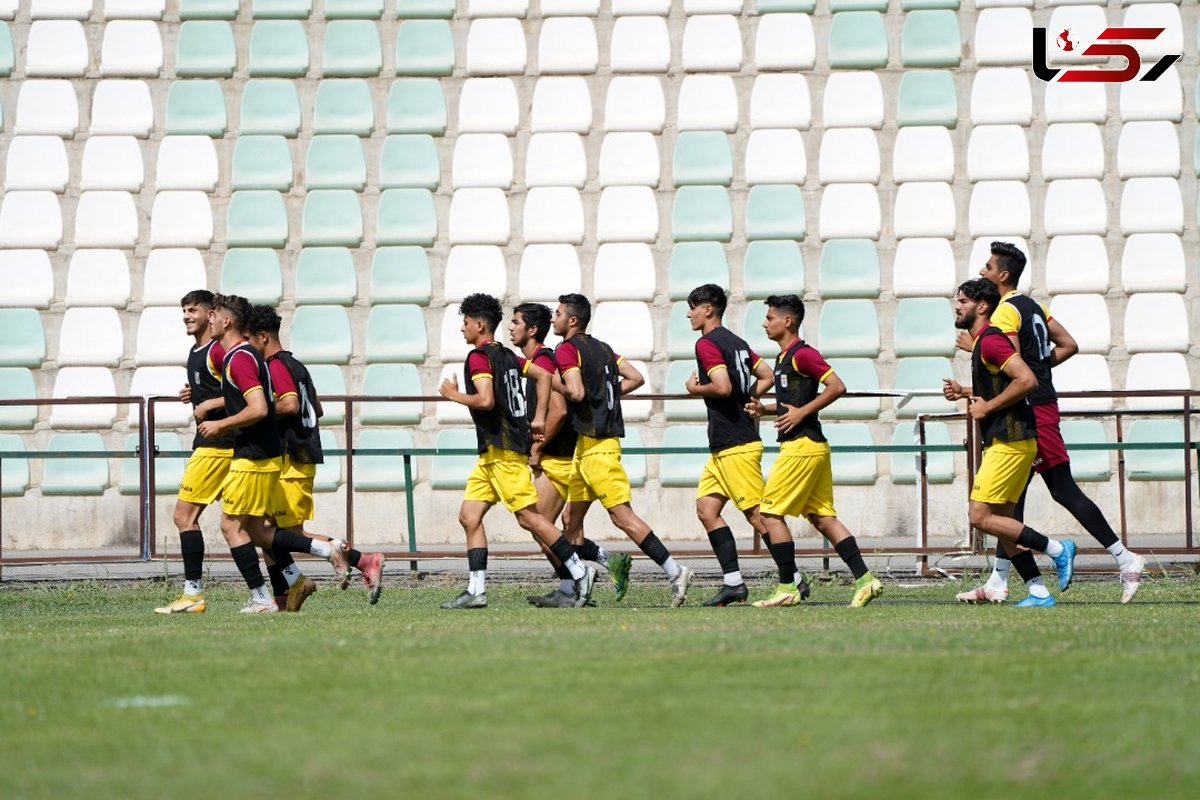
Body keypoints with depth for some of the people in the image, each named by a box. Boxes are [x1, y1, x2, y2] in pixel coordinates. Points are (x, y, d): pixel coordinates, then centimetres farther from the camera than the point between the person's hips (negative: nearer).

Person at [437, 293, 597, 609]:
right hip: (492, 453, 10)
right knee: (469, 516, 5)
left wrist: (454, 395, -7)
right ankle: (476, 590, 0)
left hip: (503, 450, -10)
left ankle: (580, 572, -4)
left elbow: (486, 400, -24)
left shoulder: (478, 356, -12)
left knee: (528, 517, -8)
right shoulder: (506, 355, 16)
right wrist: (538, 419, 15)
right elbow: (544, 375, 17)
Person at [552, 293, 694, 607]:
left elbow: (576, 392, -22)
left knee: (622, 515, -12)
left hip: (595, 445, -10)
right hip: (586, 448, 10)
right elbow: (636, 378, 16)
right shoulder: (601, 348, 17)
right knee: (572, 520, 11)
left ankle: (675, 572, -16)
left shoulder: (566, 350, -9)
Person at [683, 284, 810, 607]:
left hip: (735, 445, -10)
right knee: (706, 508, 7)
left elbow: (723, 387, -25)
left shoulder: (707, 344, -12)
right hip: (723, 447, 10)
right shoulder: (736, 341, 16)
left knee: (758, 514, -6)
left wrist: (695, 389, -7)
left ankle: (793, 581, -3)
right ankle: (733, 582, 3)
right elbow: (767, 376, 19)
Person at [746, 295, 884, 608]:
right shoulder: (784, 357, 18)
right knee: (823, 517, 7)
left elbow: (837, 386, -19)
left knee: (772, 513, -5)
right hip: (814, 446, 10)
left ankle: (787, 588, -3)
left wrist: (801, 413, -18)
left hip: (802, 445, -10)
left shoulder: (802, 354, -12)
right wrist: (765, 409, 12)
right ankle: (864, 579, 3)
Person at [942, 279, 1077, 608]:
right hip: (1005, 441, 11)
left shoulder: (990, 340, -14)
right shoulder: (982, 342, 18)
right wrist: (964, 392, 16)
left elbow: (1026, 380, -25)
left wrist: (987, 407, -17)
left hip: (1009, 442, -11)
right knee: (1000, 520, 9)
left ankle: (1057, 549, -7)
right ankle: (1039, 592, 7)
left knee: (980, 516, -12)